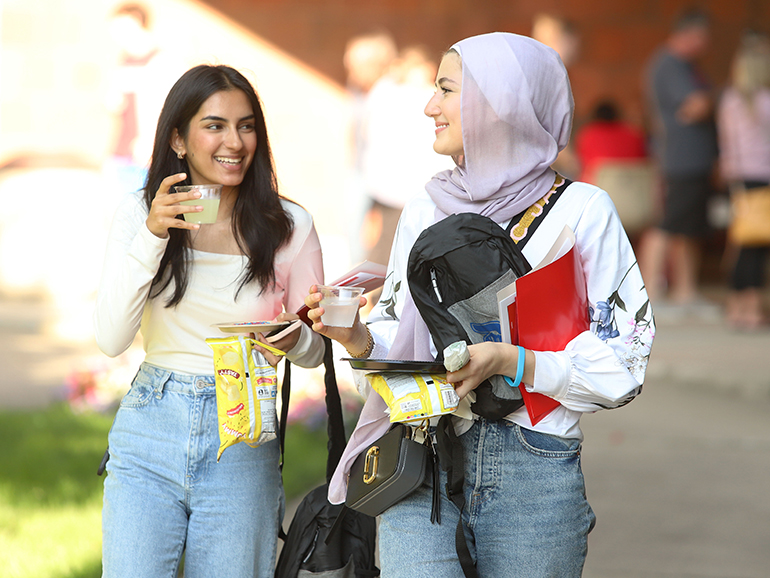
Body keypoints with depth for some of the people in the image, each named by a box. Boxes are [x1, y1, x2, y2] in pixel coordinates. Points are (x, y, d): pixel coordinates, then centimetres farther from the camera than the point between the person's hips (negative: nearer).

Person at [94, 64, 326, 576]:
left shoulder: (289, 227, -1)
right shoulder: (138, 214, 0)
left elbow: (314, 348, 9)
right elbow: (111, 339, -8)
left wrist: (291, 339, -15)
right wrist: (152, 236, -16)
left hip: (242, 443, 0)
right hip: (150, 432, 0)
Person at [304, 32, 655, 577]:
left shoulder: (582, 210, -3)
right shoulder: (426, 207, 11)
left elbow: (623, 364, -6)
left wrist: (509, 362, -18)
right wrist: (356, 336, -5)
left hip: (534, 475, -2)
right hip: (421, 469, 2)